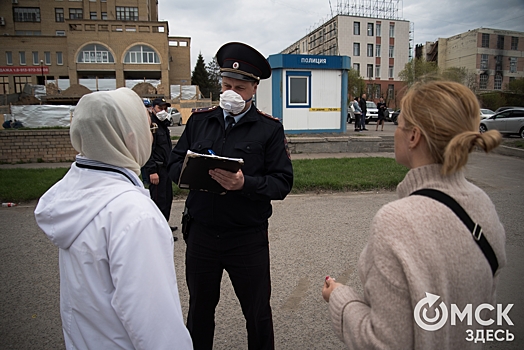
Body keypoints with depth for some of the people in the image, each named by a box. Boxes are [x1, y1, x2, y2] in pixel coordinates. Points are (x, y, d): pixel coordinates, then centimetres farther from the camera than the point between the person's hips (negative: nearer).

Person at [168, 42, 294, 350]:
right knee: (199, 309, 22)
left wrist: (245, 183, -26)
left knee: (258, 313, 15)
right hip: (201, 233, 3)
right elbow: (173, 166, 7)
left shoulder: (269, 128, -4)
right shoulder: (199, 120, 6)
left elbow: (283, 183, -9)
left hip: (248, 238, -3)